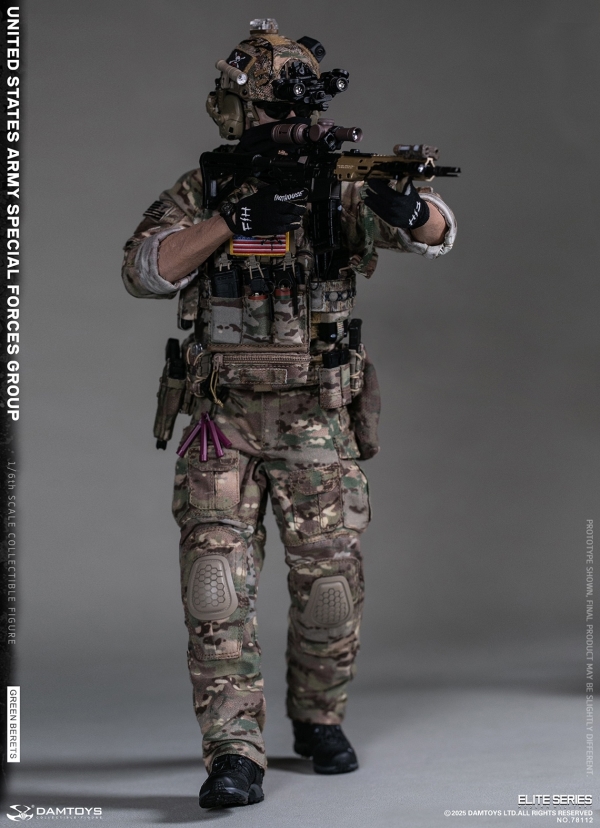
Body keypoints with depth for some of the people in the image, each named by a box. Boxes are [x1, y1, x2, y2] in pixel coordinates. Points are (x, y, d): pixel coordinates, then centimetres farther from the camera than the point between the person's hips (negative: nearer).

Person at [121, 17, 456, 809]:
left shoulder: (340, 187, -1)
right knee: (217, 581, -11)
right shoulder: (200, 192, 0)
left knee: (332, 580, 4)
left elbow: (437, 231, -13)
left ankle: (319, 718, 28)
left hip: (317, 424, 1)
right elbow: (145, 268, -15)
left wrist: (405, 206, -37)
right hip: (222, 422, -1)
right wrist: (234, 219, -26)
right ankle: (234, 755, -9)